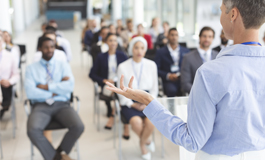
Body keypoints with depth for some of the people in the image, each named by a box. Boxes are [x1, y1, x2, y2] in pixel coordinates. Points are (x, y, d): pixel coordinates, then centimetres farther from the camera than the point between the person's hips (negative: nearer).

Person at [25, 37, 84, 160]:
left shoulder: (64, 66, 13)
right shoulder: (31, 68, 10)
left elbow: (69, 86, -5)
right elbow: (30, 93, -6)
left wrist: (46, 87, -7)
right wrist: (56, 90, -5)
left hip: (62, 105, 1)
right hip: (41, 106, -1)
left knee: (78, 127, -27)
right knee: (33, 130, -32)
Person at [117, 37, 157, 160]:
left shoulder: (151, 65, 5)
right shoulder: (123, 67, 1)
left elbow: (154, 89, 9)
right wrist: (132, 104, -12)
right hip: (129, 102, -1)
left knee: (151, 122, -30)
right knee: (136, 122, -31)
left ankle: (142, 144, 3)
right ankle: (147, 141, 4)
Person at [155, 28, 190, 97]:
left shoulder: (186, 51, 20)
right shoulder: (160, 52, 12)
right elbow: (156, 69, 5)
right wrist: (167, 76, -10)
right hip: (169, 81, -2)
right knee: (172, 90, -36)